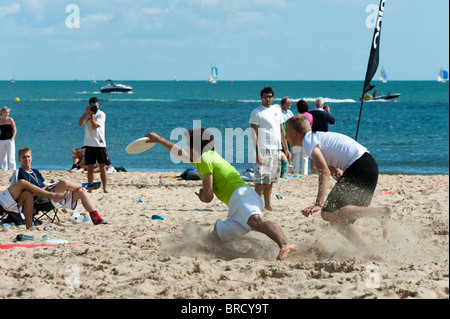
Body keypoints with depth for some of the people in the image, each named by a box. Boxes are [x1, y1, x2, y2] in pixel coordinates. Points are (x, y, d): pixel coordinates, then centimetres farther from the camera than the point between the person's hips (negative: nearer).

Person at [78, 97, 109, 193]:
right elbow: (80, 124, -6)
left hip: (100, 144, -3)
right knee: (90, 168, 4)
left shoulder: (101, 114, -2)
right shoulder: (86, 114, 10)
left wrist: (91, 115, -17)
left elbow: (95, 126, -13)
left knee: (102, 167, -5)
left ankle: (105, 188, -5)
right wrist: (86, 112, -13)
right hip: (89, 144, 3)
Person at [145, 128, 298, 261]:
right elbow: (179, 153, 55)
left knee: (256, 221, -38)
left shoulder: (205, 160, 4)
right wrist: (159, 140, 66)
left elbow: (207, 197, -3)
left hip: (242, 196, -9)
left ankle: (284, 245, -63)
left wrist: (201, 195, 22)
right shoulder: (208, 156, 33)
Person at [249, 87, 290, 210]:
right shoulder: (257, 112, -4)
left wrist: (286, 149, 18)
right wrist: (257, 152, -18)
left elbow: (281, 131, 22)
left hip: (276, 149, 7)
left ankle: (267, 204, 18)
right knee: (261, 178, -11)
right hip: (263, 149, -7)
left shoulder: (277, 110, 16)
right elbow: (254, 133, -9)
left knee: (270, 179, 11)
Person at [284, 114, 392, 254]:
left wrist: (319, 204, -26)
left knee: (329, 214, -11)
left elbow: (325, 171, -19)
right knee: (340, 221, 12)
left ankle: (380, 212, -20)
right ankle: (368, 252, 1)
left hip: (359, 168, -10)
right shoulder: (318, 138, 26)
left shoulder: (308, 140, -5)